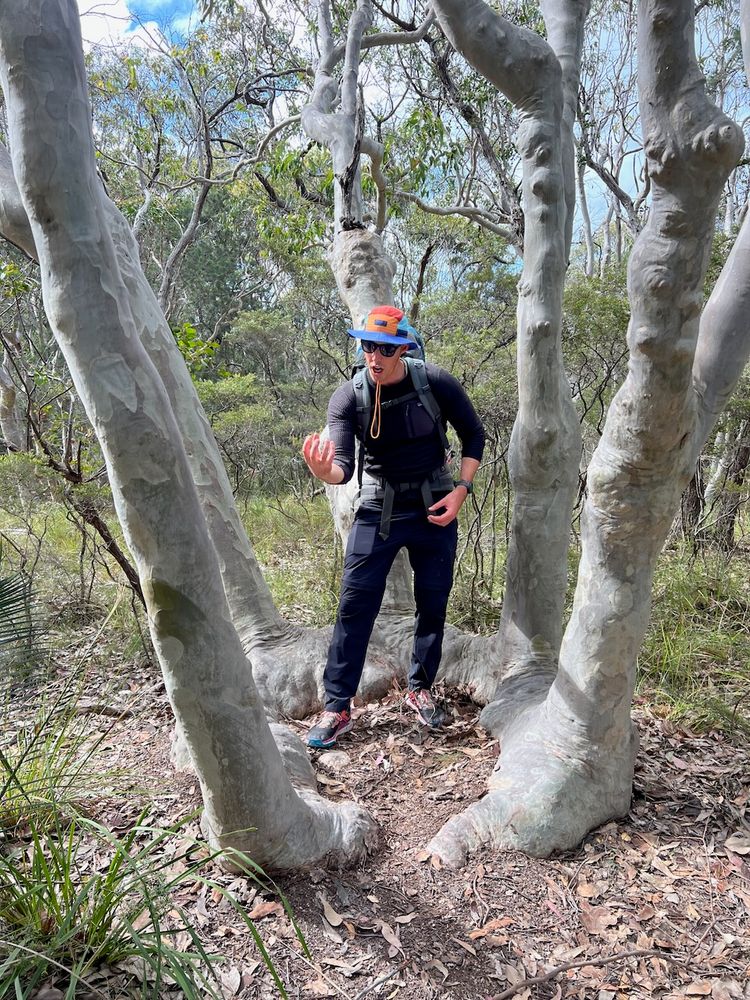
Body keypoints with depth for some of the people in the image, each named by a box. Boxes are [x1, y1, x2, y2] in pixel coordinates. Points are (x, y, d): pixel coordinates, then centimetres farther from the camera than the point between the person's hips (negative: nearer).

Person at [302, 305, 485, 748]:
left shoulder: (437, 384, -12)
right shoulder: (348, 397, -13)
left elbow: (474, 434, 2)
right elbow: (344, 469, -18)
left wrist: (462, 489, -10)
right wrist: (323, 471, -43)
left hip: (435, 509, 1)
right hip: (378, 511, 0)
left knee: (433, 605, 10)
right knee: (355, 606, -3)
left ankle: (421, 689, 31)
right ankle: (338, 707, 9)